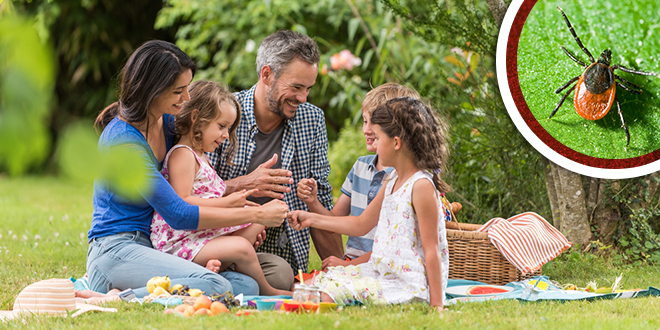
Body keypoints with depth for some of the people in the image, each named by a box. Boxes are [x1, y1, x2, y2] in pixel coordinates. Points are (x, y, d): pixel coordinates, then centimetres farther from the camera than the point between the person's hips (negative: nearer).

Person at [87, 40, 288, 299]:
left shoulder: (168, 122, 10)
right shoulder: (123, 141, -18)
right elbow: (178, 215, -19)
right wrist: (255, 215, -13)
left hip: (151, 249, 10)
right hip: (116, 252, -10)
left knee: (246, 286, -14)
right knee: (214, 286, -32)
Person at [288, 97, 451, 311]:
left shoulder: (421, 186, -17)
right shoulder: (392, 182, 13)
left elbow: (431, 251, -18)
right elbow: (362, 224, 25)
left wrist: (436, 305, -19)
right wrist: (312, 219, 23)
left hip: (408, 285, -10)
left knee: (330, 294, -23)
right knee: (322, 279, 6)